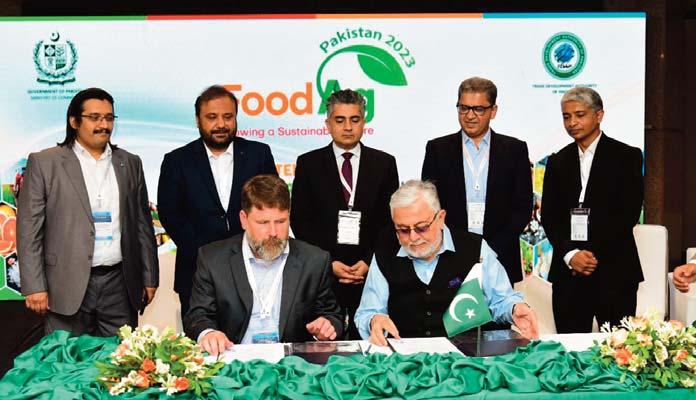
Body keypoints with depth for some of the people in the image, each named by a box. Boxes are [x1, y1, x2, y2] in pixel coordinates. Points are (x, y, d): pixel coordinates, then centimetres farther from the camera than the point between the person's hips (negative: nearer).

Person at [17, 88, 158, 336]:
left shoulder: (130, 164, 11)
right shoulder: (44, 163, 1)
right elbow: (29, 229, -2)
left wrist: (149, 278, 9)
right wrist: (35, 287, -7)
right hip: (68, 286, -3)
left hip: (120, 286, 3)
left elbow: (142, 224, 13)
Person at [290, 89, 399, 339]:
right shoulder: (308, 164, 7)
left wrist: (369, 261, -5)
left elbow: (391, 220, 6)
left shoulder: (384, 163, 9)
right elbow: (299, 220, 3)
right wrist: (328, 262, -6)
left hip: (371, 271, 1)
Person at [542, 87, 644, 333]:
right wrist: (570, 254, -8)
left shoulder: (627, 157, 4)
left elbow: (630, 213, -4)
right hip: (567, 270, 3)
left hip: (613, 270, -3)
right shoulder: (557, 162, 14)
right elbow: (548, 216, 7)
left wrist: (595, 255, -11)